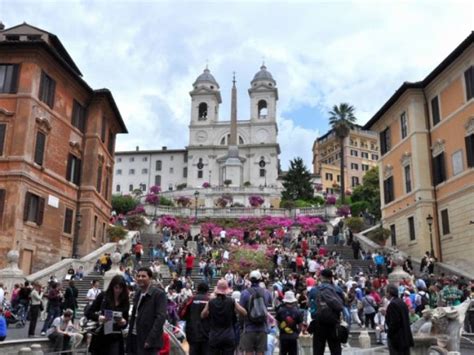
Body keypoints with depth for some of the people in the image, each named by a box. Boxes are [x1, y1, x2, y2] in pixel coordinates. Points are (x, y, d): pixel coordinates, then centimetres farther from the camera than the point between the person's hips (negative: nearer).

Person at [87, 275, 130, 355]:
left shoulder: (125, 302, 2)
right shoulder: (103, 297, -4)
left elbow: (126, 321, 9)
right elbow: (89, 313, -3)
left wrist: (123, 322, -14)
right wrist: (99, 317, -22)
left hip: (115, 339, 0)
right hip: (100, 337, 0)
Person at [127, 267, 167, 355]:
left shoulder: (159, 294, -8)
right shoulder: (137, 294, 16)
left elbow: (161, 317, -16)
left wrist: (150, 339, -21)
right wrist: (130, 337, 12)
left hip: (149, 341, -8)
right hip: (135, 338, 8)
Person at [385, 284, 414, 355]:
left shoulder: (393, 304, -18)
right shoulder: (402, 302, 10)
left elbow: (394, 323, -21)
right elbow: (405, 320, 15)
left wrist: (389, 333, -9)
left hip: (396, 338, -9)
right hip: (405, 337, 9)